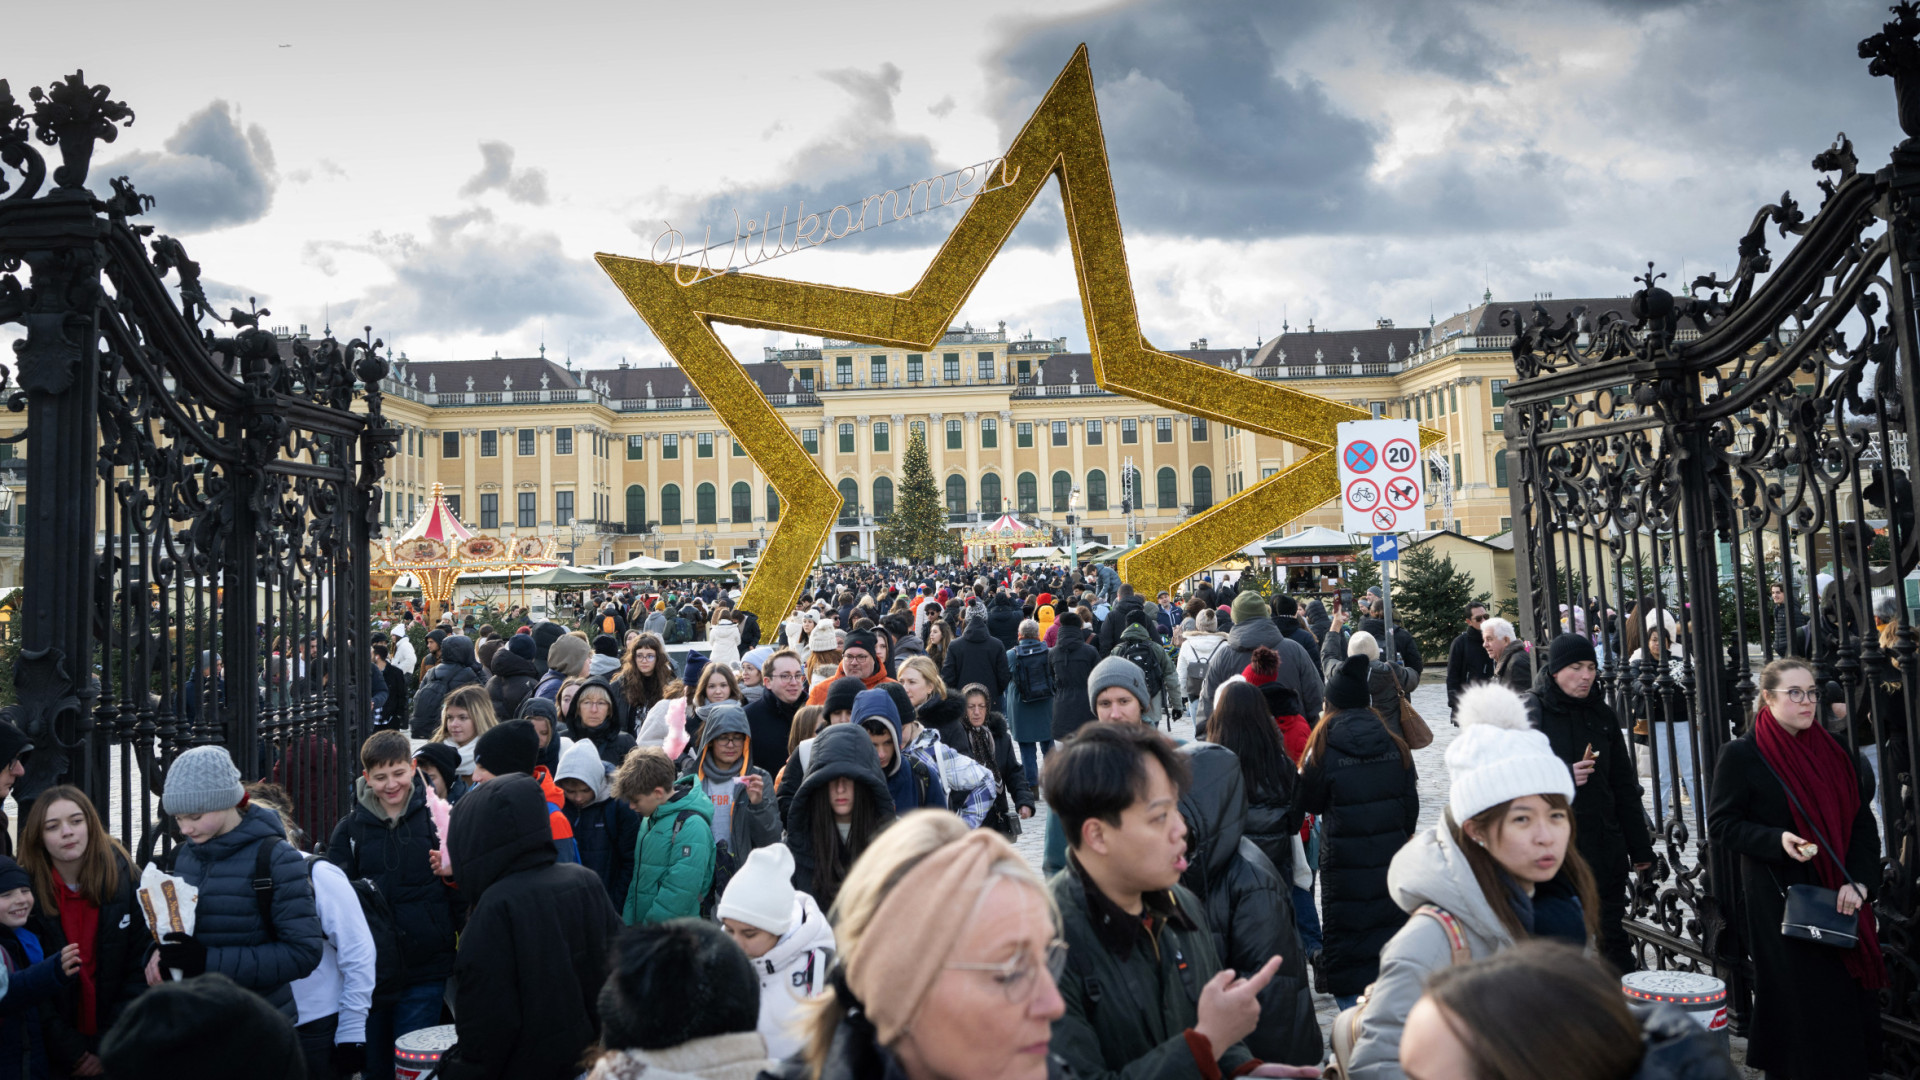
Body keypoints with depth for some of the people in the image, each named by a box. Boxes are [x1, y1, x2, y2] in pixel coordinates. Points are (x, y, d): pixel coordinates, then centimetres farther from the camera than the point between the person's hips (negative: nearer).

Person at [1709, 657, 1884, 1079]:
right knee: (1801, 1000, -1)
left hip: (1841, 899, 5)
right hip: (1780, 899, -5)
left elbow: (1863, 822, 7)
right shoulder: (1742, 754, -7)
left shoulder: (1833, 751, 8)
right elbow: (1720, 825, -7)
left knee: (1850, 995, 7)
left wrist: (1859, 881, -7)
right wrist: (1778, 840, -22)